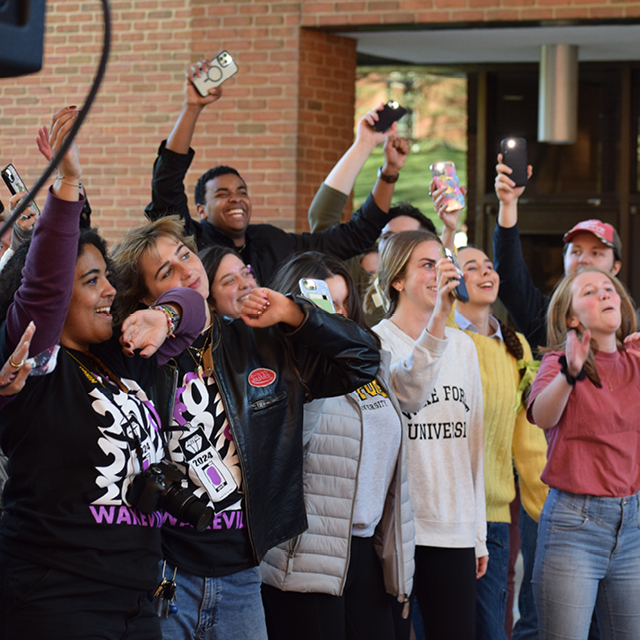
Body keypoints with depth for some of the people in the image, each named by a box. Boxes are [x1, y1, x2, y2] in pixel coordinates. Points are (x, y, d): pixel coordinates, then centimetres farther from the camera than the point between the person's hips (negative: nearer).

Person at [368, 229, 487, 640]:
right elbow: (407, 393, -26)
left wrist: (479, 533, 16)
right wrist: (438, 317, -38)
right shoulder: (376, 341, -4)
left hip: (455, 529, 5)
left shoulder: (463, 346, 15)